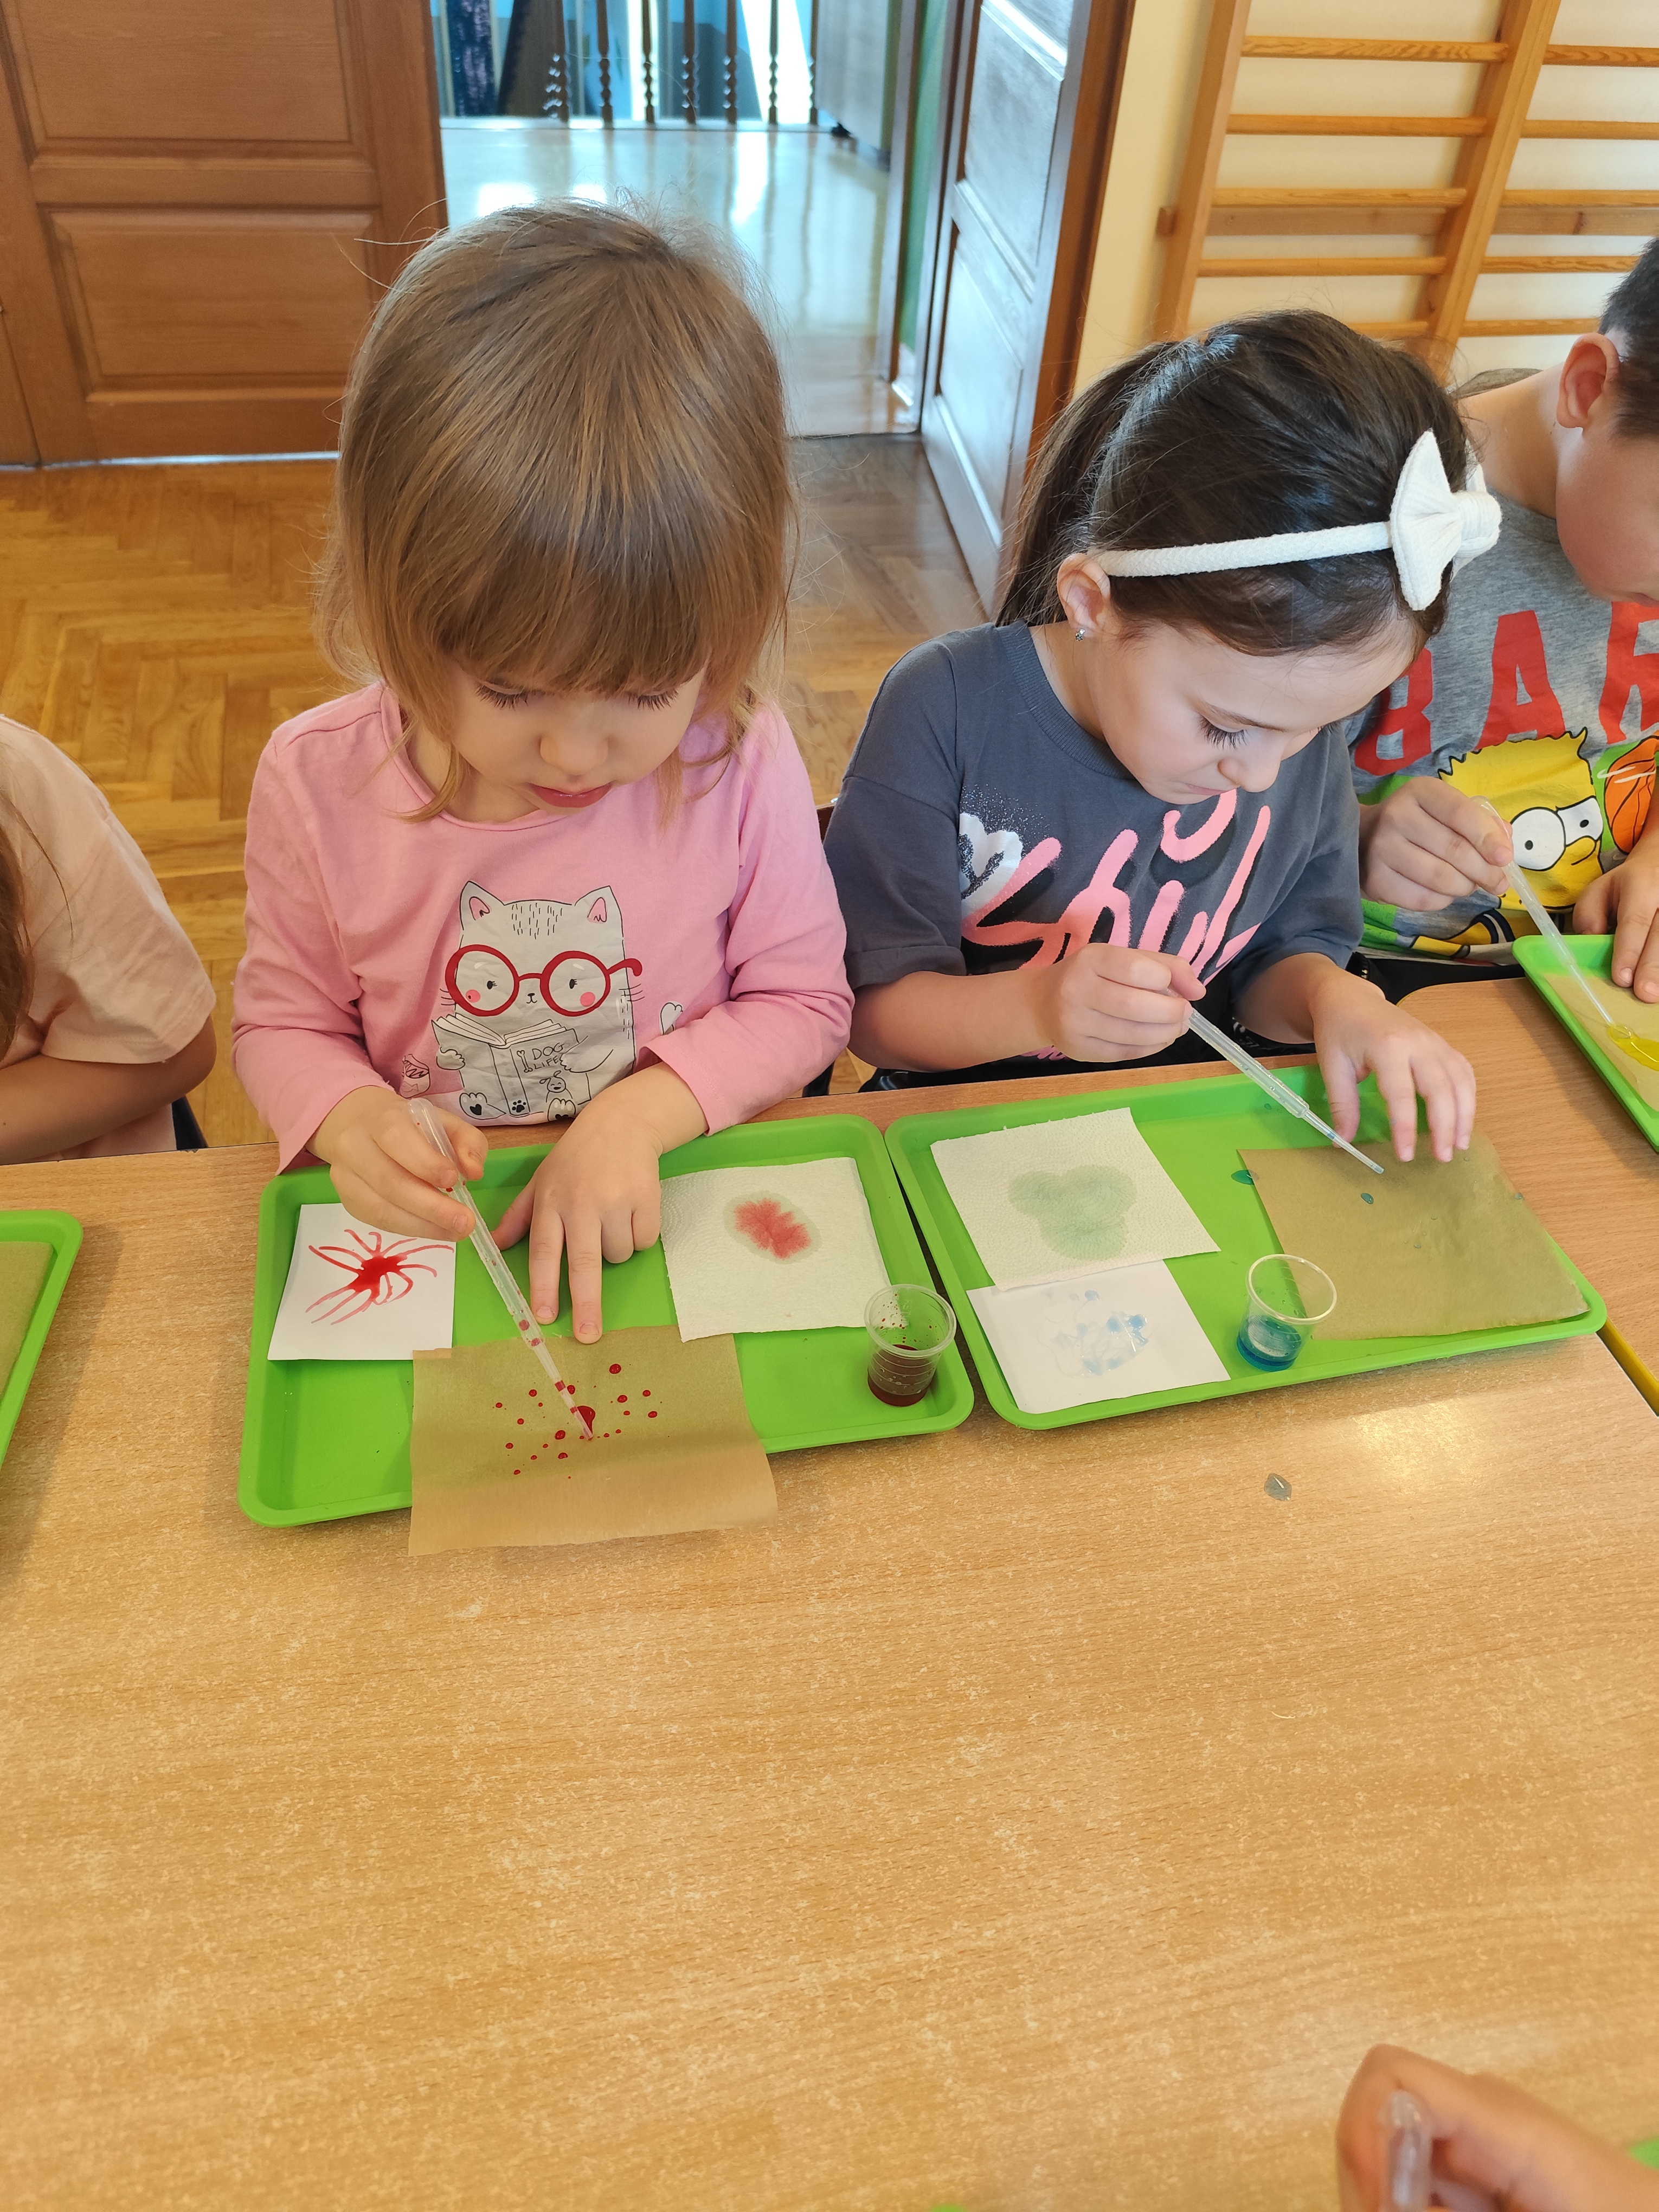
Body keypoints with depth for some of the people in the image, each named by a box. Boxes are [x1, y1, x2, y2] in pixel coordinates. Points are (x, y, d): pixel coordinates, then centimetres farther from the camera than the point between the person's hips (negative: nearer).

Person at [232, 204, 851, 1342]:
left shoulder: (742, 764, -14)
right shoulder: (319, 783, -11)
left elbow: (803, 1002, -3)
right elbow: (284, 1020, 3)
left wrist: (639, 1113, -18)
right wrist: (351, 1121, -19)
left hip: (683, 1213, 0)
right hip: (434, 1236, 1)